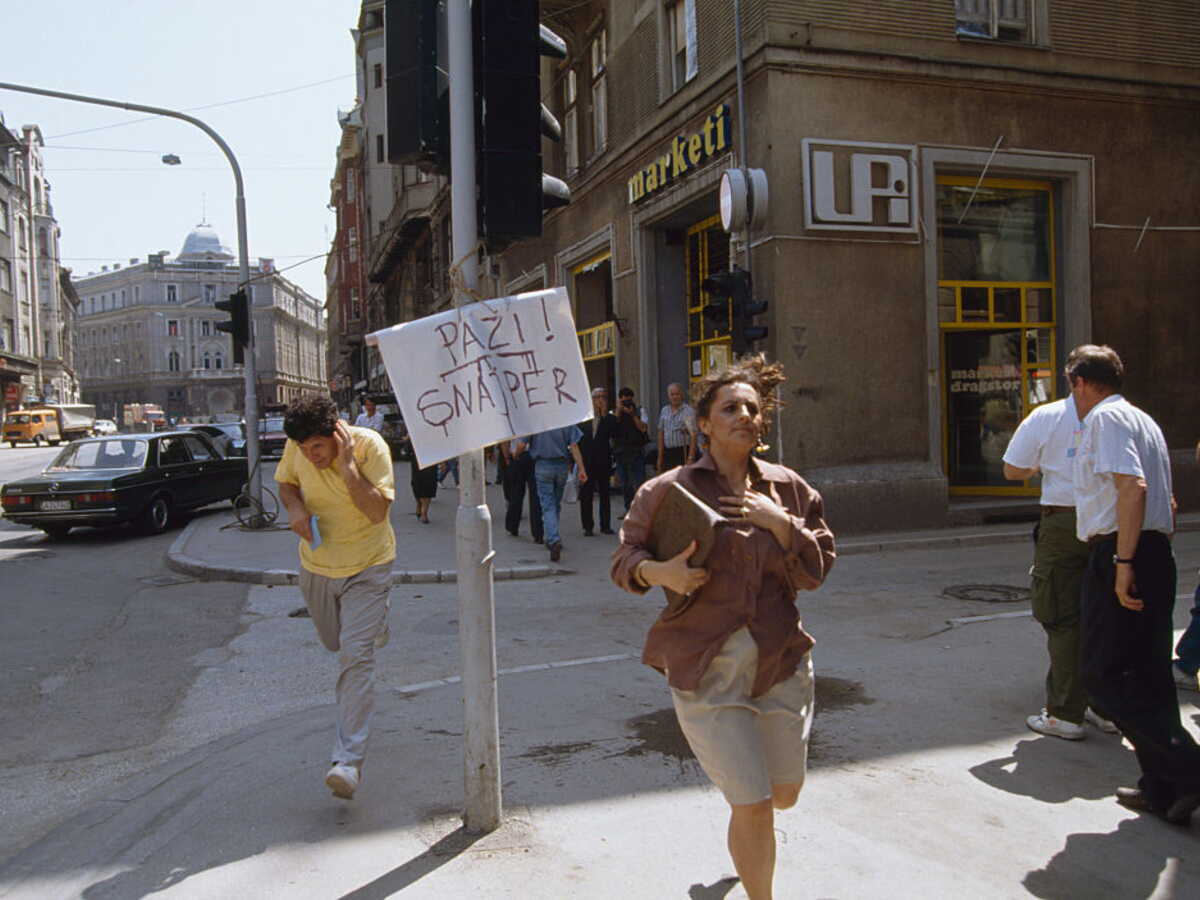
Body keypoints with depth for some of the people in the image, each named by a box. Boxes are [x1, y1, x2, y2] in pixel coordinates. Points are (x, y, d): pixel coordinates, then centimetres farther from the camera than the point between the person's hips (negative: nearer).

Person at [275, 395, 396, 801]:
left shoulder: (369, 445, -23)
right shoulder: (296, 447, -11)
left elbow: (377, 511, -28)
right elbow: (285, 481, 9)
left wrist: (345, 466, -36)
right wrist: (294, 506, -13)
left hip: (367, 566, -5)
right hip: (316, 563, 5)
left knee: (355, 654, -14)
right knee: (334, 641, 22)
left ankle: (348, 759, -11)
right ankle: (372, 627, 59)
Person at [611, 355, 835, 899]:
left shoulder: (788, 488, 4)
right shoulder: (668, 490, -5)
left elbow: (817, 570, 2)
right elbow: (623, 559, 0)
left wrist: (781, 523, -13)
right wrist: (658, 572, -20)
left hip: (781, 664, 4)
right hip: (706, 671, -4)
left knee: (784, 794, 17)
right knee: (754, 808, -3)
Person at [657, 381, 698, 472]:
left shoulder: (688, 411, -7)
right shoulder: (664, 410, 12)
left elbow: (693, 435, -11)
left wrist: (690, 458, -18)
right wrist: (660, 456, 12)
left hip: (683, 452, -5)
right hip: (667, 453, 5)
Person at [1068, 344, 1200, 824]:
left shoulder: (1105, 418, -8)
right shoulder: (1143, 420, 21)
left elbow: (1132, 486, -22)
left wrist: (1123, 563, -24)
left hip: (1120, 554, -10)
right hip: (1158, 553, 10)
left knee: (1104, 675, -5)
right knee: (1149, 674, 12)